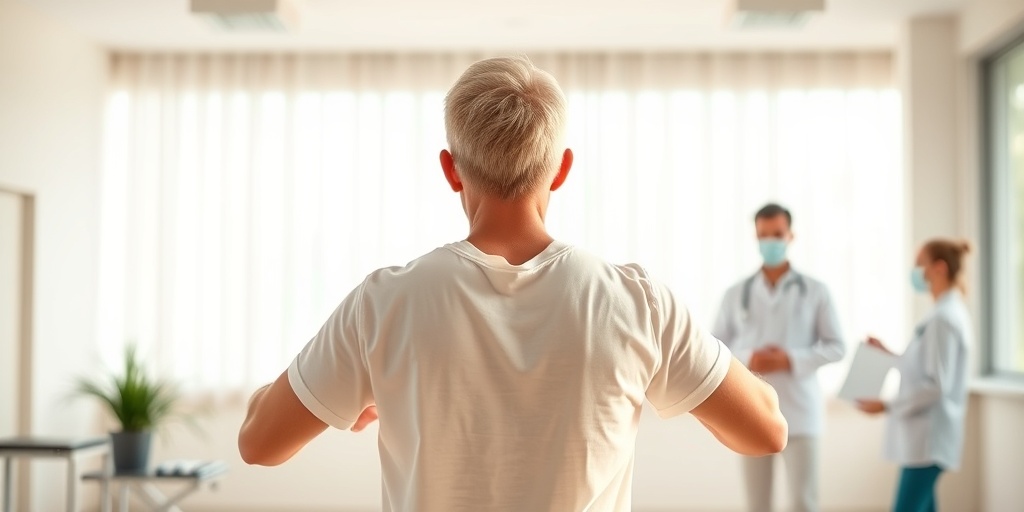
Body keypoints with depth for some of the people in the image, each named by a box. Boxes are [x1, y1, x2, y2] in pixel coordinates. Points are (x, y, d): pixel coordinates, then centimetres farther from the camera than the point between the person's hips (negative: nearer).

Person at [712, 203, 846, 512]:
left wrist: (792, 360, -14)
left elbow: (836, 347, 1)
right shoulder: (736, 294, 6)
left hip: (799, 412, -1)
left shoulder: (815, 291, 2)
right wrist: (746, 358, -12)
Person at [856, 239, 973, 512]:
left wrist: (887, 406, -16)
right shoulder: (949, 312, 14)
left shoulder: (944, 318, -17)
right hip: (924, 436, 10)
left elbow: (936, 386, -21)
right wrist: (886, 353, 15)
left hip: (929, 438, -10)